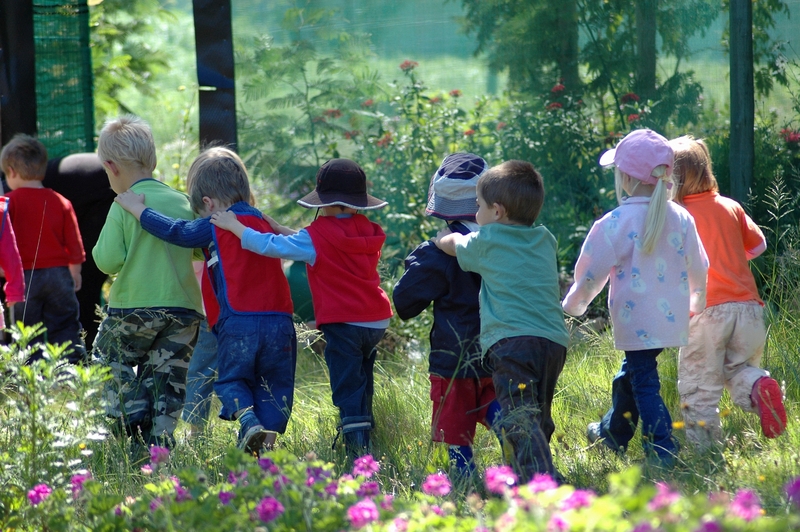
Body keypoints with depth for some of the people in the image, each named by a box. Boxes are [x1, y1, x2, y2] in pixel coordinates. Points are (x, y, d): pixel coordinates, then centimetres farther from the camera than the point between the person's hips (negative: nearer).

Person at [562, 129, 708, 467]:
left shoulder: (615, 223, -14)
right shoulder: (681, 218, 2)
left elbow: (590, 274, -6)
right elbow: (698, 269, 12)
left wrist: (573, 304, 13)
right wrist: (695, 305, 31)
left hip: (637, 322, -7)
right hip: (672, 319, 7)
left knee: (644, 383, 0)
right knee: (631, 373, 24)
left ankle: (662, 450, -6)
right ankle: (613, 433, 40)